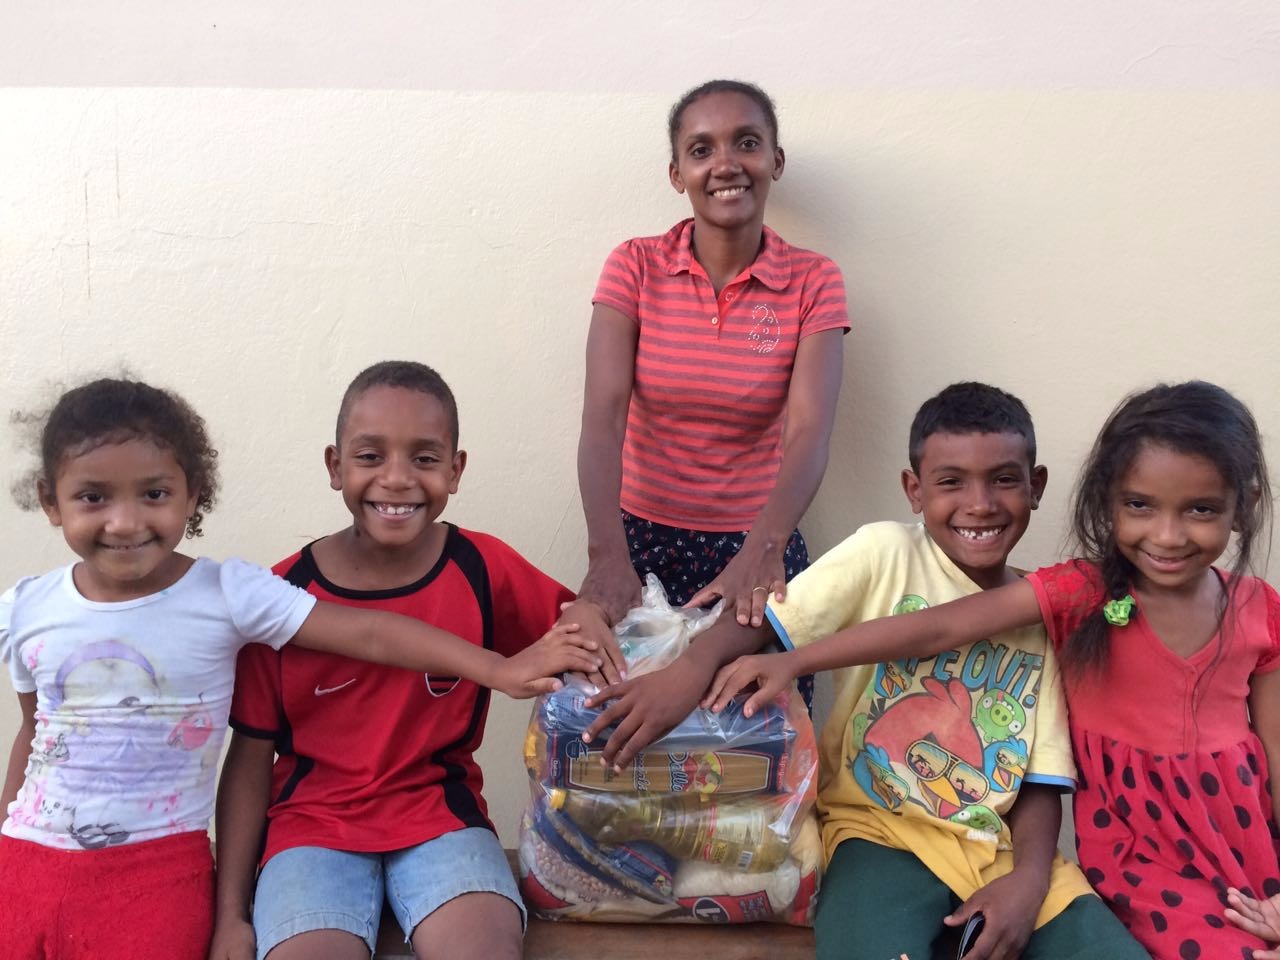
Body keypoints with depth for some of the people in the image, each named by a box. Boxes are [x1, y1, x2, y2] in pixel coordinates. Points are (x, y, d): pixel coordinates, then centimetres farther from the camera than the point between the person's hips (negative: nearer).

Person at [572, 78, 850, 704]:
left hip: (757, 555, 0)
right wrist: (607, 553, -35)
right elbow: (603, 415, -18)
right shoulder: (635, 267, -5)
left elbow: (808, 433, -18)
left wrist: (761, 552, -37)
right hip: (643, 542, 0)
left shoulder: (813, 282, -4)